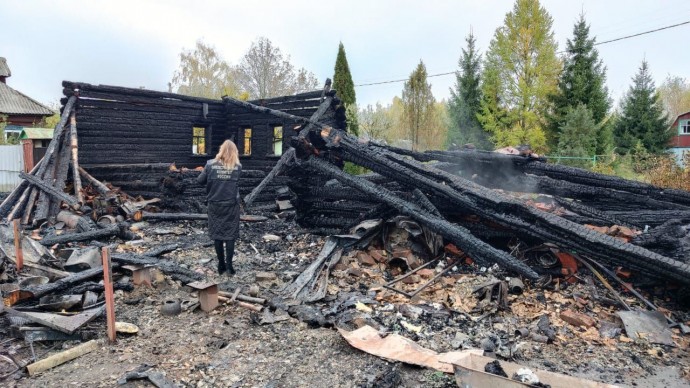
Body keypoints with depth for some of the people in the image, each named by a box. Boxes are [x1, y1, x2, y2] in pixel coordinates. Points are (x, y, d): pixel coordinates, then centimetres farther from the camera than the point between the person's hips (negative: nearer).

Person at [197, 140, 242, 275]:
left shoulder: (210, 164, -5)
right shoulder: (238, 167, -6)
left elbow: (200, 181, 2)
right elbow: (236, 182, 6)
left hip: (215, 205, 1)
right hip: (231, 205, -1)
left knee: (217, 234, 9)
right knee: (230, 234, 5)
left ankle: (221, 264, 14)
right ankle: (229, 263, -3)